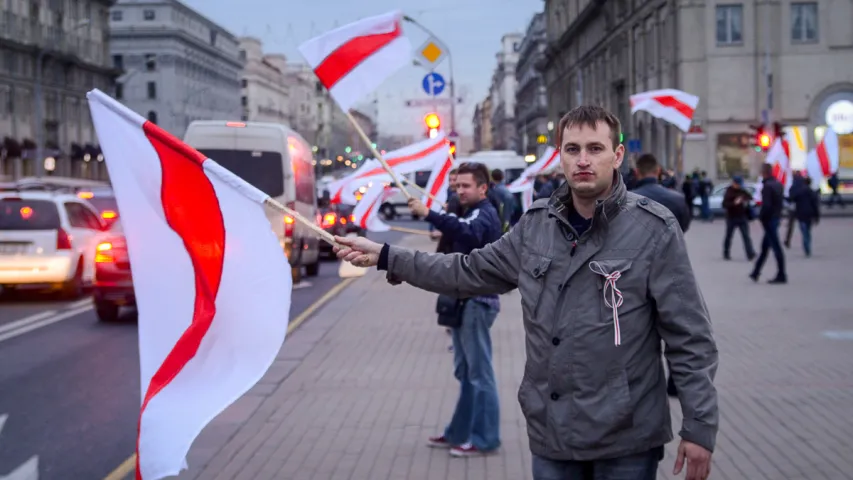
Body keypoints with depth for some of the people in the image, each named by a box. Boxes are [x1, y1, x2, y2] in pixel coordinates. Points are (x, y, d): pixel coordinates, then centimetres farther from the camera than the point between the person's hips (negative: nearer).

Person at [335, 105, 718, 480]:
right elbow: (471, 271, 12)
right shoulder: (536, 224, 3)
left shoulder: (653, 229, -12)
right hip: (550, 434, 5)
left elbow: (690, 338, -10)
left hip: (626, 438, -4)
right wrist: (385, 256, 7)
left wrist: (699, 427, -11)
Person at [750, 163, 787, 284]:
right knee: (765, 246, 16)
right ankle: (756, 272, 24)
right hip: (776, 218, 9)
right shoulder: (778, 184, 10)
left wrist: (761, 217, -11)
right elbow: (780, 202, 14)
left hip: (769, 219, -9)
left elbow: (766, 205, -23)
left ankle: (781, 275, -2)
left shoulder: (767, 186, -18)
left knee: (776, 247, -5)